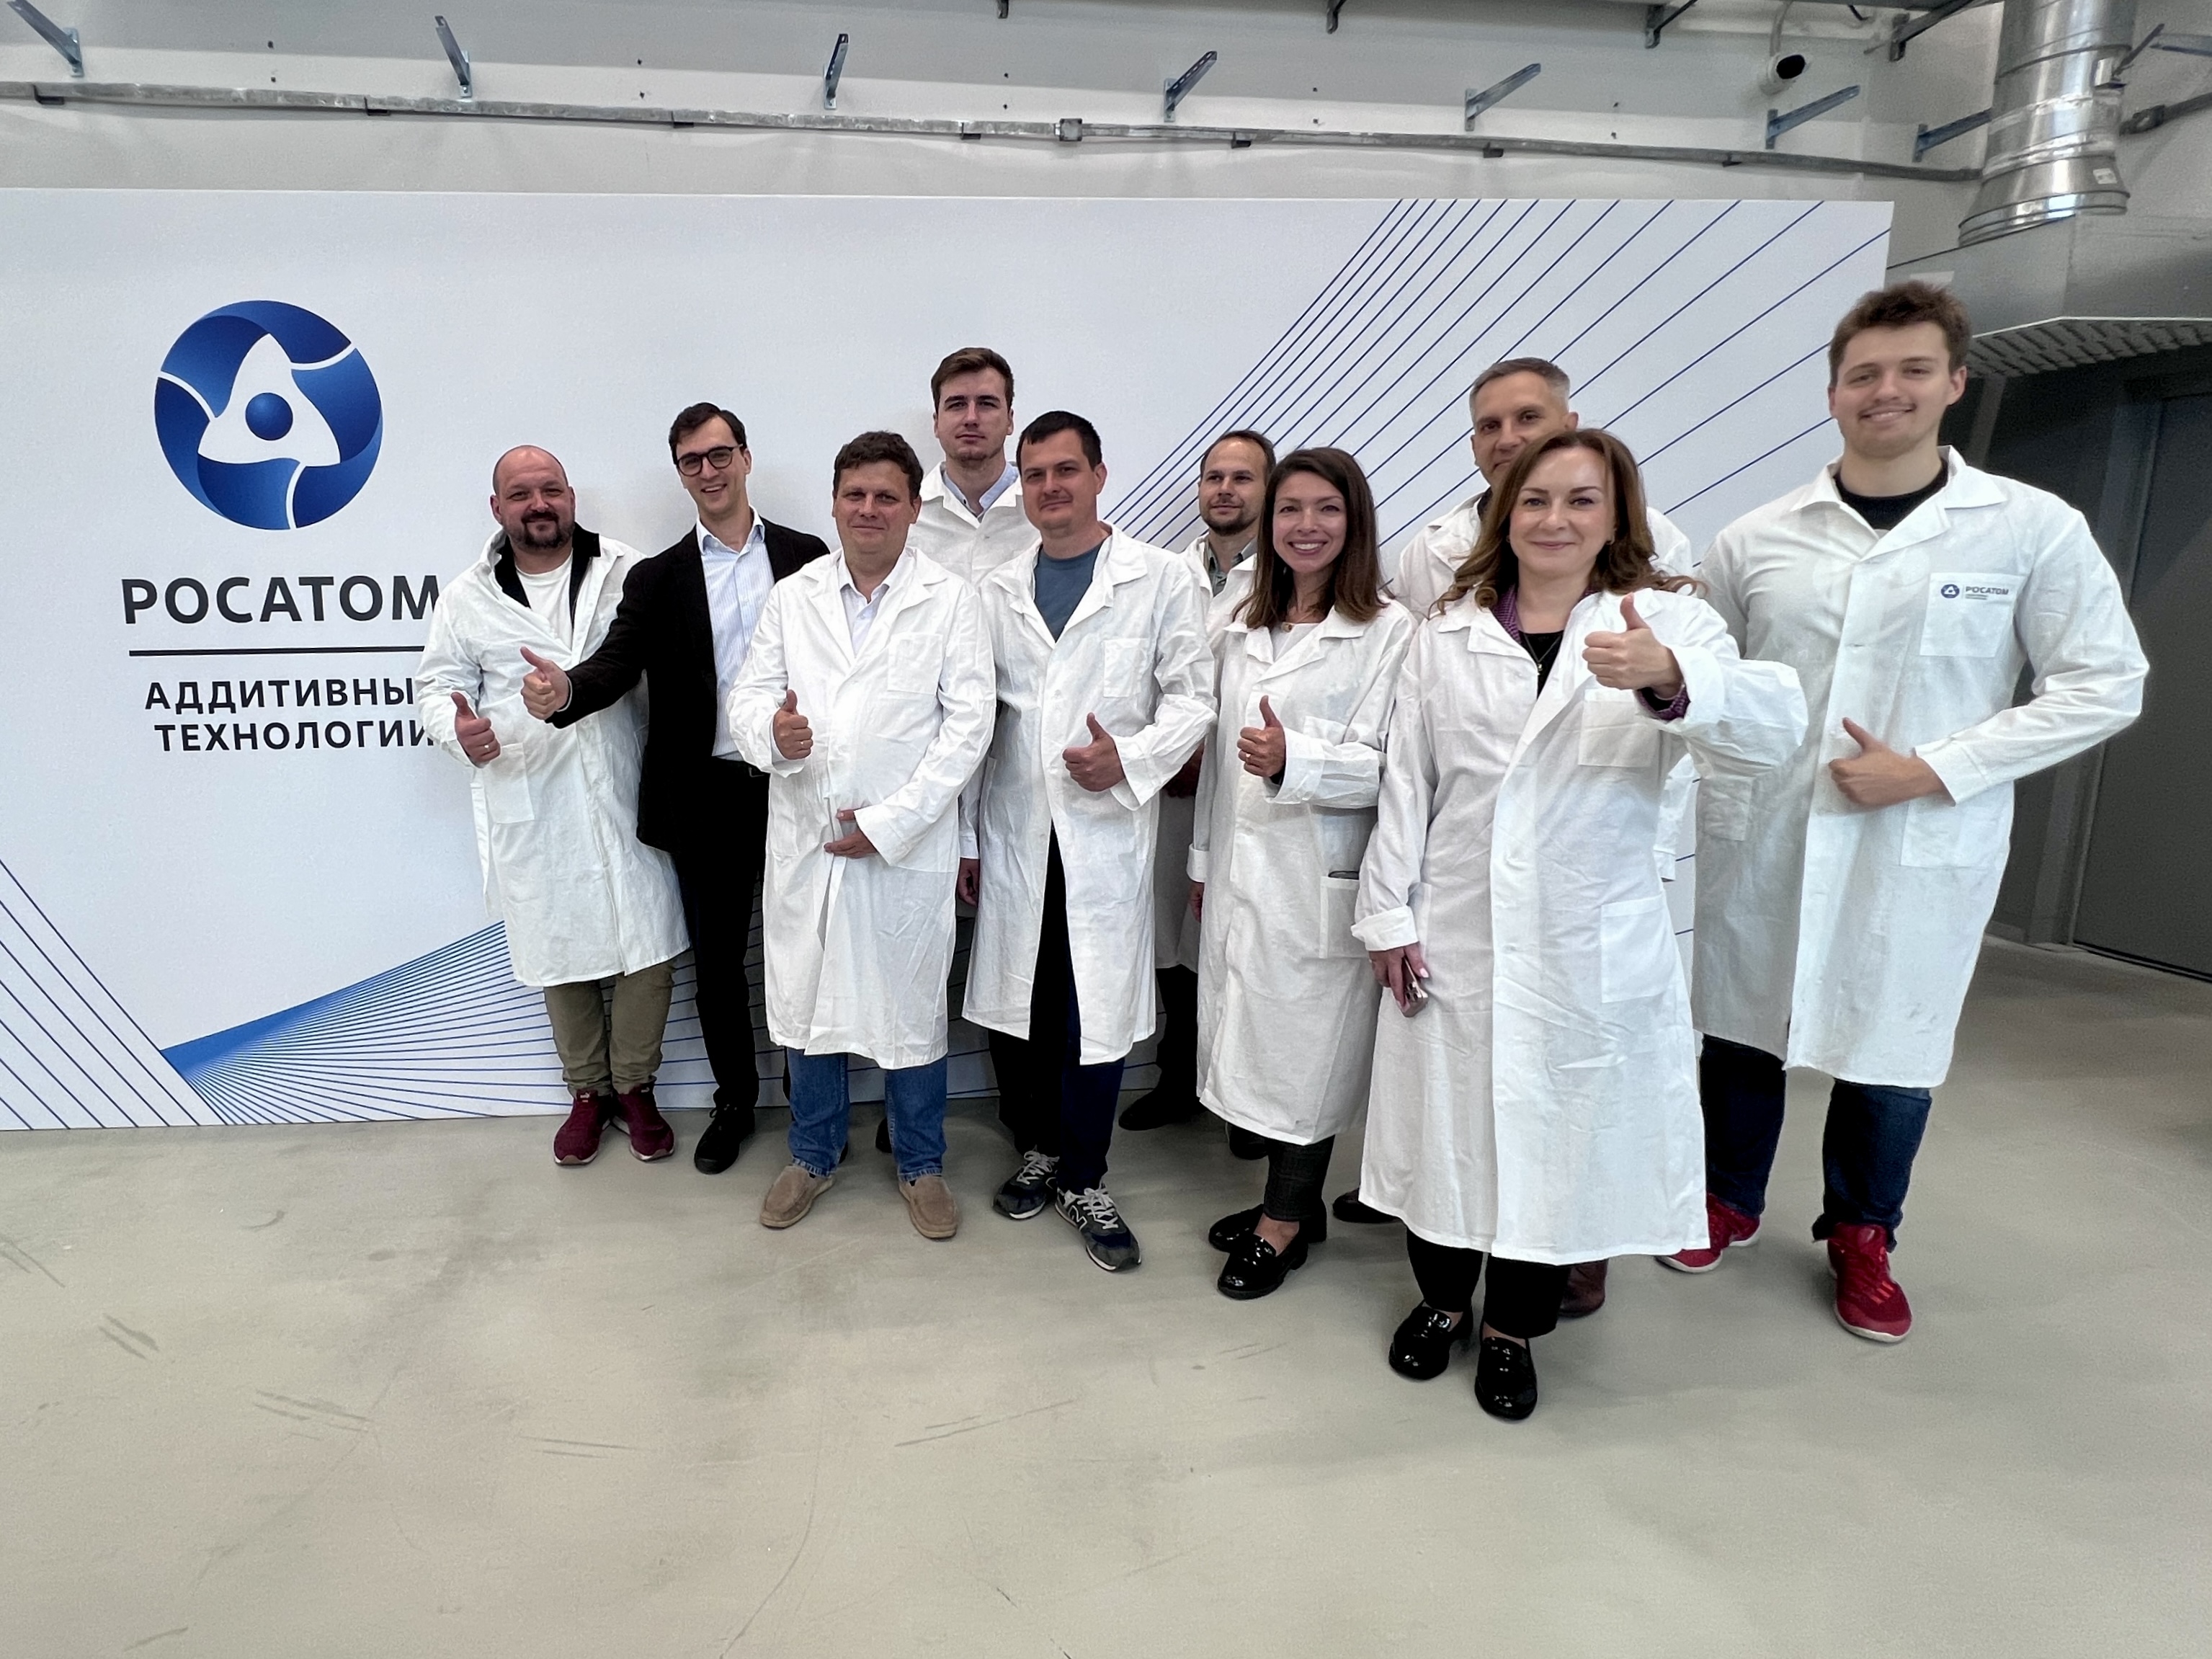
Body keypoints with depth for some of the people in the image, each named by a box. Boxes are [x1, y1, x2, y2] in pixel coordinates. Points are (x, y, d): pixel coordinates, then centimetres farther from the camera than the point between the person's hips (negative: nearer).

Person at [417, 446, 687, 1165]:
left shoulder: (627, 573, 3)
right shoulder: (467, 598, 5)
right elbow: (436, 685, 7)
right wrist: (459, 729, -14)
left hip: (625, 801, 0)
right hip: (532, 814, 1)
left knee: (645, 950, 3)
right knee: (561, 954, 11)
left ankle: (634, 1086, 24)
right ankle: (587, 1091, 30)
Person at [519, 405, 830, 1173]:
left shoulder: (807, 556, 4)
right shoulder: (657, 577, 6)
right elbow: (619, 662, -8)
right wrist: (565, 690, -29)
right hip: (706, 796, 2)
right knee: (716, 954, 11)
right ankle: (735, 1101, 30)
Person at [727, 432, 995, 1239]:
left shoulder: (951, 600, -2)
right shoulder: (791, 597, 7)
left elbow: (968, 724, -8)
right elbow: (748, 694, 4)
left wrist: (888, 823, -13)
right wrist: (772, 732, -22)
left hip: (907, 845, -3)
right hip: (803, 840, 3)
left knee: (911, 1006, 9)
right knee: (805, 999, 14)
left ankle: (920, 1164, 30)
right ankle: (814, 1153, 35)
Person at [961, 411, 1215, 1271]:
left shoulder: (1162, 579, 0)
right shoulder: (997, 590, 10)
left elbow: (1191, 696, -1)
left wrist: (1130, 760, -18)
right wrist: (964, 833, 8)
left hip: (1107, 830, -3)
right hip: (1012, 834, 3)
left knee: (1095, 1012, 1)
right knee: (1013, 1005, 9)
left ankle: (1084, 1181, 19)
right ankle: (1038, 1149, 31)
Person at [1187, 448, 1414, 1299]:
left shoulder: (1389, 630, -8)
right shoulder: (1243, 625, 13)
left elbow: (1386, 764, -13)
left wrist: (1294, 761, -29)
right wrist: (1203, 856, 16)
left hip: (1319, 876, -6)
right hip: (1242, 867, 6)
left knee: (1304, 1044, 4)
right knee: (1253, 1037, 13)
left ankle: (1285, 1221, 23)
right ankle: (1294, 1198, 32)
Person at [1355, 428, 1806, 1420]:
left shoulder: (1669, 622, -1)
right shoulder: (1448, 634, 7)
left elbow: (1771, 729, -19)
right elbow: (1406, 781, 5)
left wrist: (1668, 677, -40)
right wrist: (1389, 914, -1)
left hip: (1591, 946, -1)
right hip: (1454, 935, 2)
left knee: (1558, 1131, 9)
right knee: (1443, 1118, 12)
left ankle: (1512, 1328, 33)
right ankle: (1442, 1298, 37)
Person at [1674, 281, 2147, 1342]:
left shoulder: (2033, 529, -3)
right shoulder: (1756, 539, 2)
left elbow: (2104, 684, -4)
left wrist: (1936, 769, -12)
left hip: (1921, 850, -1)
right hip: (1757, 840, 2)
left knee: (1892, 1048, 11)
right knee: (1741, 1027, 13)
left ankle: (1863, 1237, 35)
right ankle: (1730, 1199, 37)